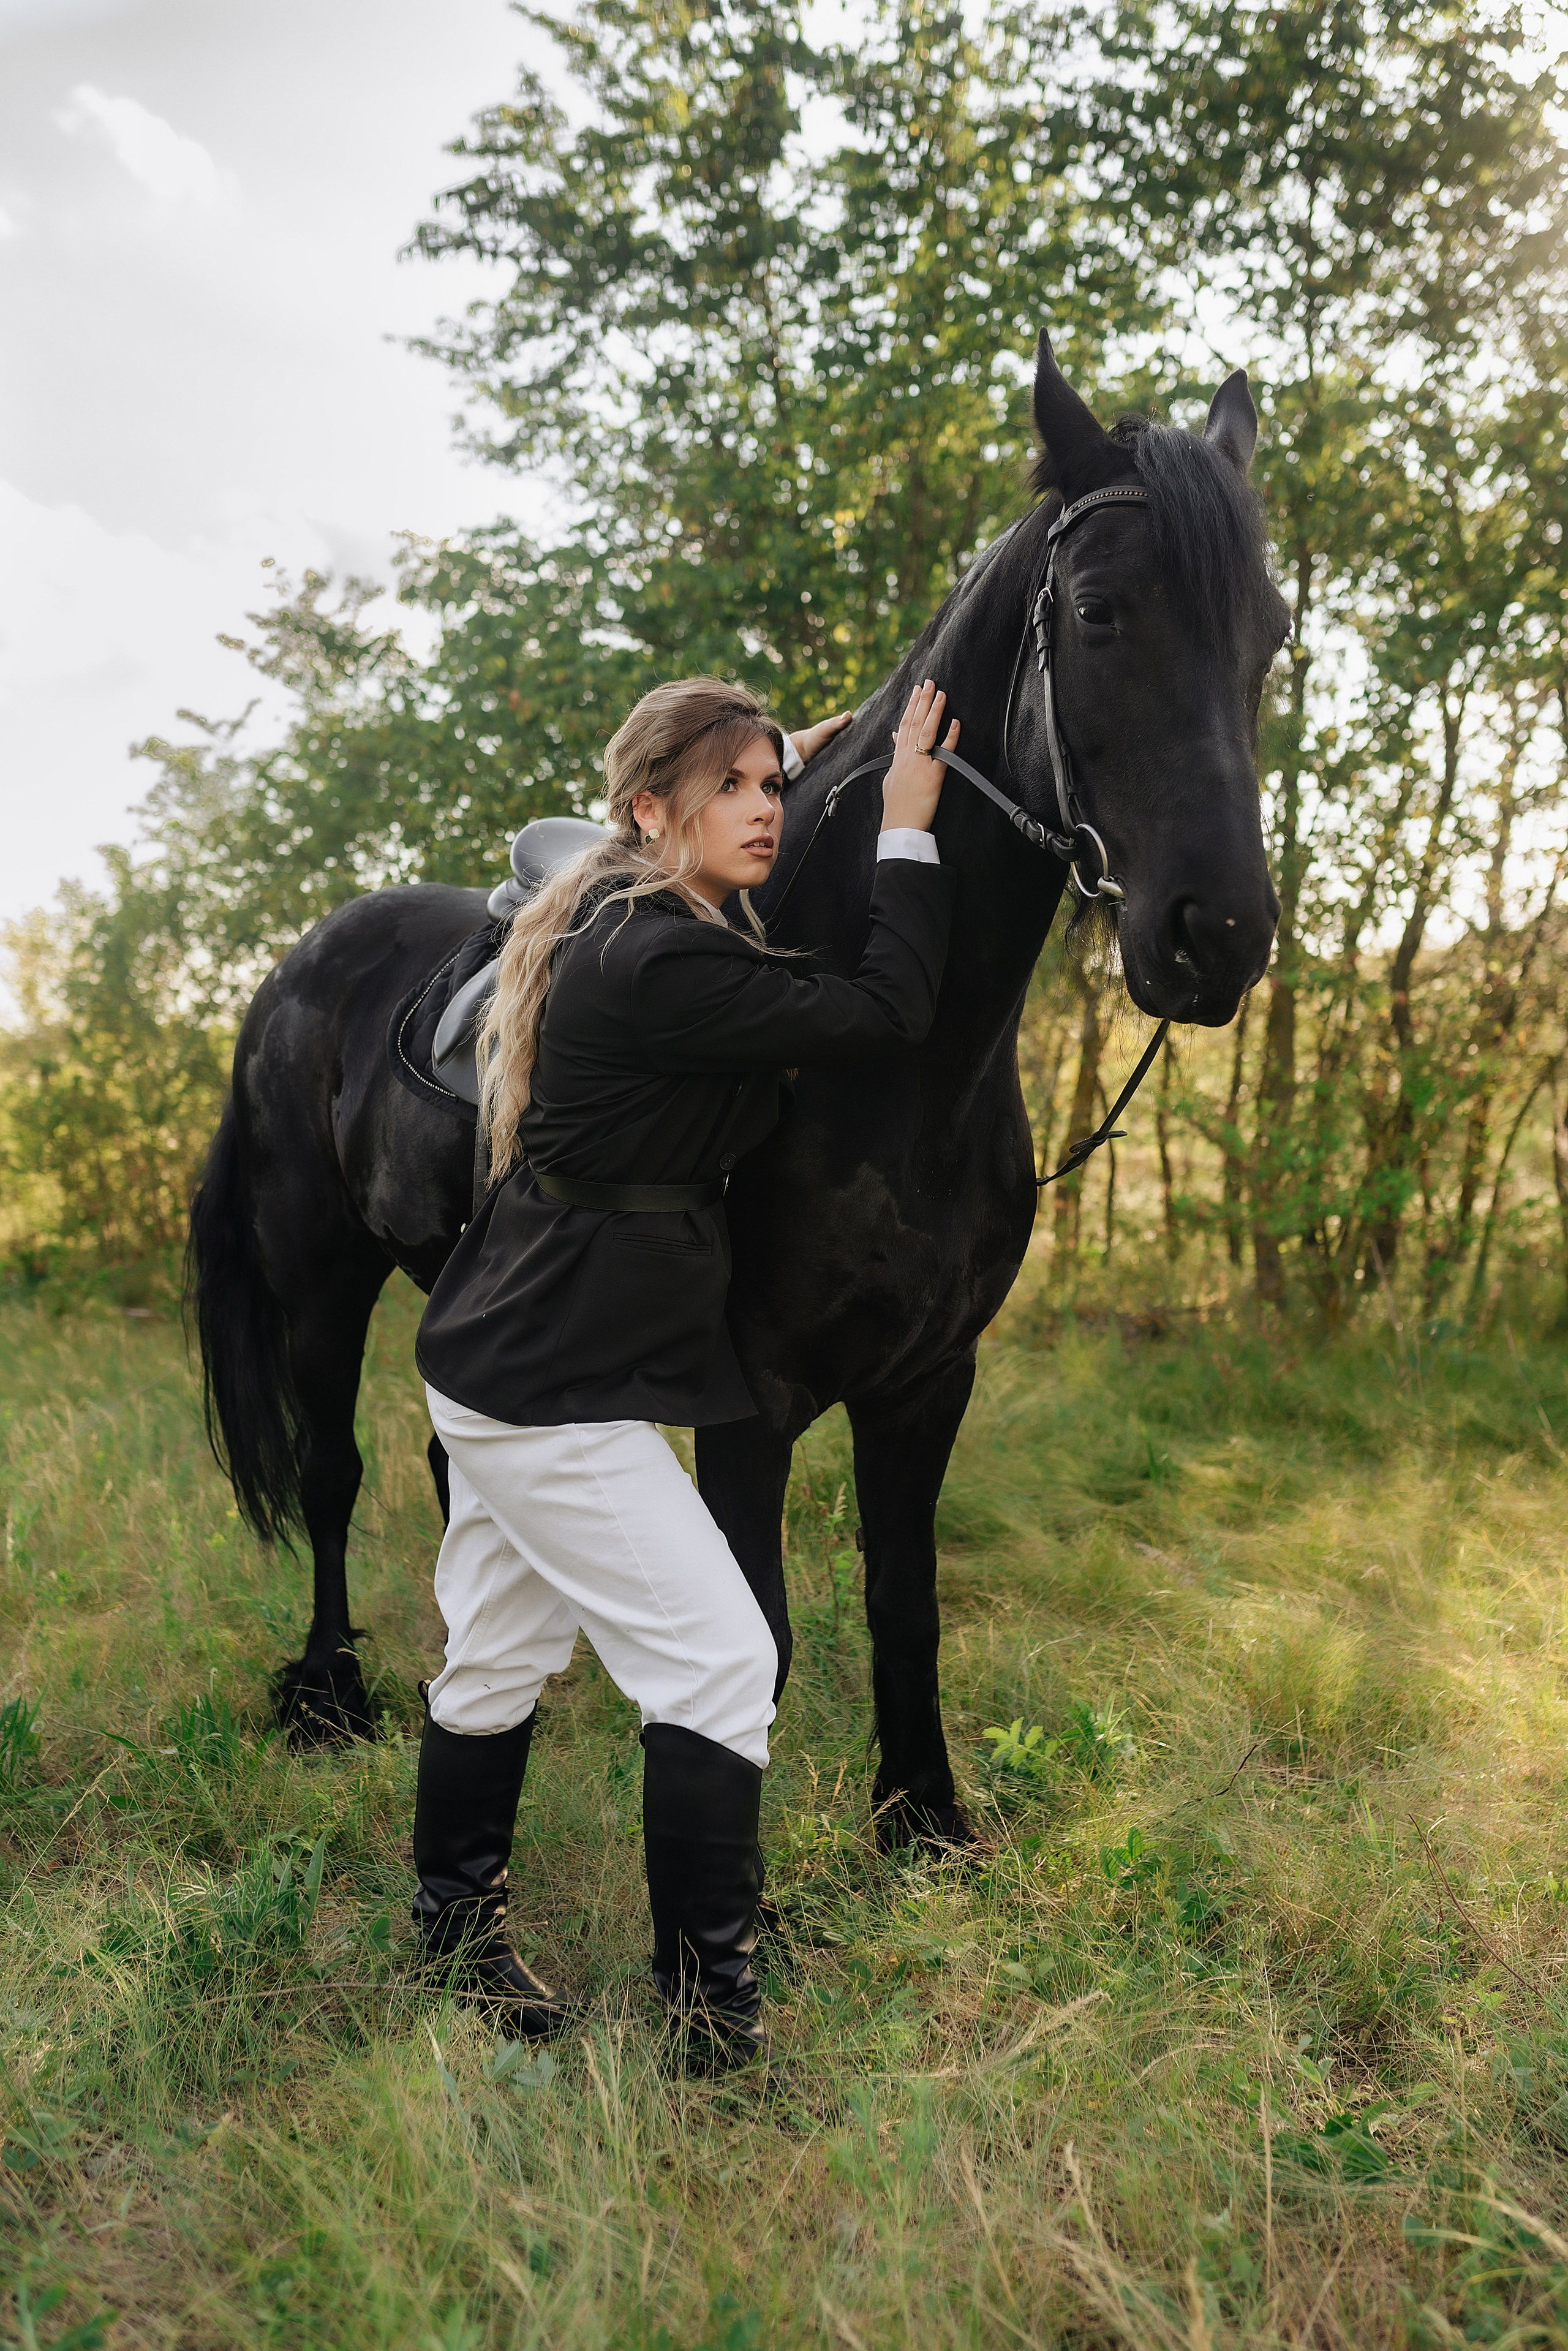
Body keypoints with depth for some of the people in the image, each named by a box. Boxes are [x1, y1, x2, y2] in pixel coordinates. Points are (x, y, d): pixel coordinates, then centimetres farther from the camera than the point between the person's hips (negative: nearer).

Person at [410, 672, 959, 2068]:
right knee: (719, 1658, -3)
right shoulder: (660, 964, -23)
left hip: (510, 1362, 11)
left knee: (503, 1652, 21)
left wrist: (814, 766, 22)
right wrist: (908, 834, -10)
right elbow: (884, 1015, -21)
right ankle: (710, 2012, 9)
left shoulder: (631, 928, 9)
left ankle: (455, 1934, 40)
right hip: (555, 1387, -11)